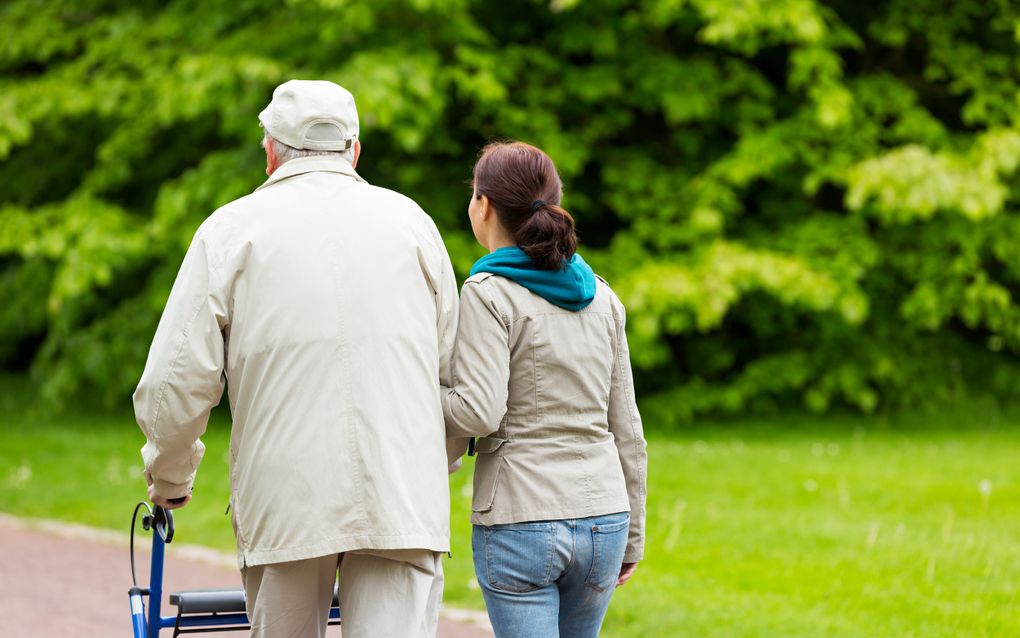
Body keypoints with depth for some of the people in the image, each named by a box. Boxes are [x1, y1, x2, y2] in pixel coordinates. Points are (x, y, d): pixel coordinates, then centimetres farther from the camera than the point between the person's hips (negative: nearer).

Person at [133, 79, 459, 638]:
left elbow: (176, 383, -1)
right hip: (403, 499, 1)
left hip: (284, 496, 0)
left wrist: (169, 479, 16)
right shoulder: (408, 219, 10)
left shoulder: (231, 228, 4)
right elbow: (455, 370, 13)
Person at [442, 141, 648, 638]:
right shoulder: (600, 296, 10)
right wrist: (632, 534, 19)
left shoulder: (489, 294, -8)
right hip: (602, 518, 6)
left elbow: (479, 413, -19)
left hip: (519, 524, -6)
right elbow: (626, 428, 12)